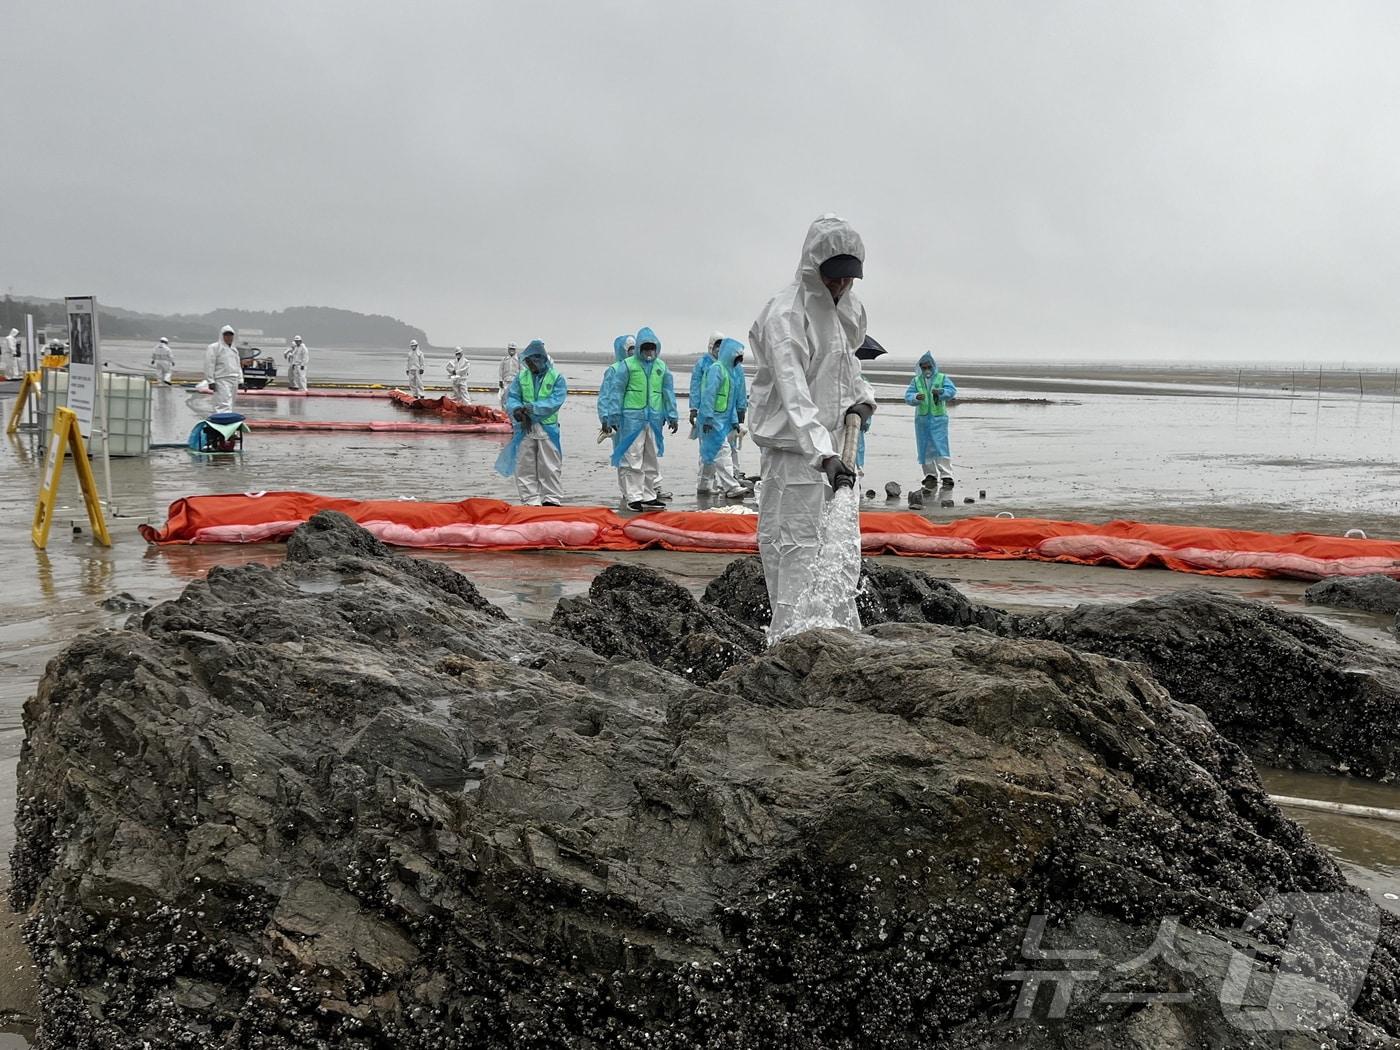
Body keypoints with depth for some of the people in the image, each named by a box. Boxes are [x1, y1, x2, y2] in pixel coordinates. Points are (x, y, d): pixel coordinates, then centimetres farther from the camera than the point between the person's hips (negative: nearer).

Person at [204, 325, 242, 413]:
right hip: (222, 381, -8)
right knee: (224, 405, -19)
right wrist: (211, 381, -15)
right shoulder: (214, 347, -3)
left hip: (234, 381, 8)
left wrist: (240, 380, 20)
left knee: (230, 405, 10)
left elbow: (238, 366, 28)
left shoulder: (234, 349, 23)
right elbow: (209, 365, -9)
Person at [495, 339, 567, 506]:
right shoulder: (521, 377, 8)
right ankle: (531, 501, 13)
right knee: (525, 467, 5)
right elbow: (511, 398, 4)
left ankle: (551, 499, 11)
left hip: (547, 428, -3)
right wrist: (517, 411, -18)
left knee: (549, 467, 2)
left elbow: (555, 402, -12)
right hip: (525, 428, 3)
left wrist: (532, 408, -20)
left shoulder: (556, 378, -2)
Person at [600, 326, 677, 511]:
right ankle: (633, 497, 0)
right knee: (633, 458, -5)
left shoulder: (662, 367, 9)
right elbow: (616, 391, -2)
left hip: (654, 418, 5)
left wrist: (672, 416, 11)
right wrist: (613, 416, -4)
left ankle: (650, 496, 20)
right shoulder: (627, 365, -3)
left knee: (652, 459, 11)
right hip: (632, 417, -5)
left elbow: (668, 392, 14)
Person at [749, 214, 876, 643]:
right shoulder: (786, 315, -19)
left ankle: (846, 633, 31)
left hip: (830, 440, 9)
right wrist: (825, 454, -38)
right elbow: (794, 395, -29)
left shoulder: (846, 308, 9)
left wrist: (862, 398, 9)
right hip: (794, 445, -9)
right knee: (799, 544, -9)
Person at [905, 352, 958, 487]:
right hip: (922, 418, 3)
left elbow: (952, 390, -10)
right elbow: (908, 395, 0)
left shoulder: (942, 378, 5)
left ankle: (947, 476, -10)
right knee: (925, 448, 6)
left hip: (938, 417, -3)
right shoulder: (916, 381, 11)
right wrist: (916, 397, -23)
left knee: (941, 447, -10)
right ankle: (930, 475, 17)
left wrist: (941, 391, -30)